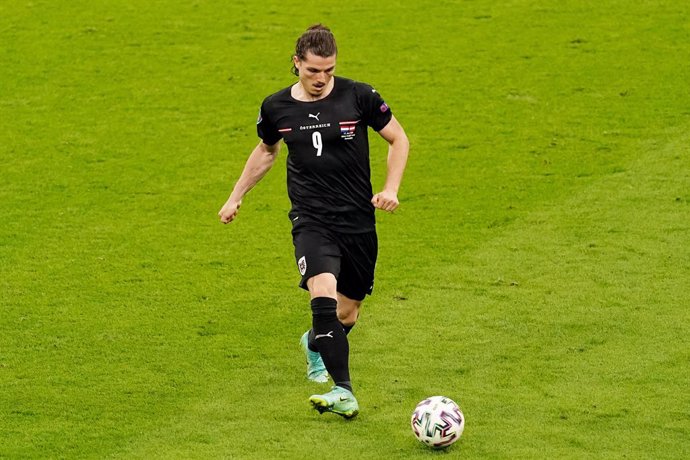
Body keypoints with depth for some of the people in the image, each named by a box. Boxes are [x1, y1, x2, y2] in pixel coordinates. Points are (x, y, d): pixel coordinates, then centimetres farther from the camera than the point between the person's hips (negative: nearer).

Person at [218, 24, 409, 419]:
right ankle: (344, 394, -27)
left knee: (348, 314, 11)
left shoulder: (359, 96, -6)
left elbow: (398, 139, 5)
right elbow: (266, 151, 22)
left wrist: (391, 189, -8)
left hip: (359, 221, 1)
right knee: (324, 298, -26)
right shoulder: (276, 108, 0)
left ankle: (315, 345, 48)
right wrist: (237, 196, 24)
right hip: (311, 221, -1)